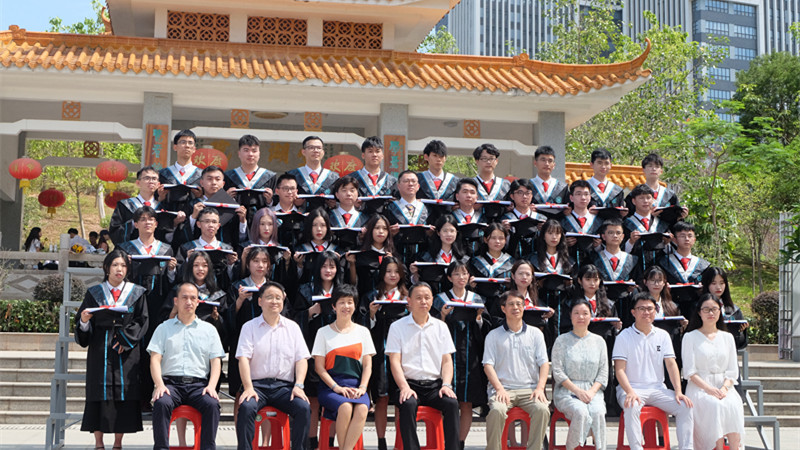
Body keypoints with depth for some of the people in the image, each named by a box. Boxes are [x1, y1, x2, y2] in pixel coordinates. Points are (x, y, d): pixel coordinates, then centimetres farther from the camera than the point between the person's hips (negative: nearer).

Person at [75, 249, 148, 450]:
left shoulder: (136, 293, 7)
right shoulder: (94, 293, 8)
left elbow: (142, 321, 1)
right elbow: (82, 325, 5)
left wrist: (126, 338, -10)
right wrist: (84, 320, -16)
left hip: (126, 352, 0)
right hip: (100, 351, 0)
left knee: (124, 395, -1)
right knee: (99, 394, -3)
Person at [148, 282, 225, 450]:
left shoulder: (209, 329, 18)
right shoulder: (164, 328, 17)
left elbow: (216, 361, 10)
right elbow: (155, 359, 7)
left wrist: (211, 386, -8)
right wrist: (159, 385, -11)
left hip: (199, 384, 0)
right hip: (170, 382, 0)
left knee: (212, 404, -31)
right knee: (161, 402, -33)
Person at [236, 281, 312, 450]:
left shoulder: (292, 327, 16)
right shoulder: (249, 327, 9)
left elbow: (301, 359, 9)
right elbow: (243, 358, -2)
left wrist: (298, 386, -7)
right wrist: (248, 388, -16)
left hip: (284, 386, 1)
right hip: (257, 384, -1)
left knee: (304, 408, -27)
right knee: (246, 407, -32)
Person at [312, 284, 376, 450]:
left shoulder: (362, 332, 15)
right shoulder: (324, 332, 9)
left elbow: (367, 365, 11)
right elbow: (319, 367, 3)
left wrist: (362, 387, -6)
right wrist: (337, 387, -11)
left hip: (355, 385, 2)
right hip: (330, 385, -2)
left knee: (362, 409, -32)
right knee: (345, 407, -34)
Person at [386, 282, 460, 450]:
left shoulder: (441, 327, 16)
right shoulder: (397, 327, 7)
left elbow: (447, 360, 11)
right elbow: (395, 361, -1)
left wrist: (446, 385, -8)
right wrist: (404, 387, -16)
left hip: (435, 384, 2)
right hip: (410, 383, -2)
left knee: (452, 403, -28)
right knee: (408, 404, -34)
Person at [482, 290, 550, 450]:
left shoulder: (535, 333, 16)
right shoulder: (494, 335, 12)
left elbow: (544, 363, 10)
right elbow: (488, 365, 3)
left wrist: (540, 388, -7)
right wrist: (499, 389, -12)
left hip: (529, 389, 1)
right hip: (503, 388, -1)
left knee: (542, 409, -30)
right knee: (497, 410, -33)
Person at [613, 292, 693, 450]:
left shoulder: (663, 335, 12)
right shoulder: (624, 336, 0)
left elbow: (671, 364, 5)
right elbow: (619, 369, -7)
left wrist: (678, 392, -9)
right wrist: (630, 392, -24)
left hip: (658, 388, 4)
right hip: (632, 388, -4)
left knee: (685, 406, -18)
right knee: (632, 407, -36)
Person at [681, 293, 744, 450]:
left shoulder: (727, 337, 18)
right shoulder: (690, 337, 7)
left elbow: (733, 371, 12)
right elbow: (689, 371, -1)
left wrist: (725, 388, -9)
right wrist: (709, 388, -16)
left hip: (723, 386, 3)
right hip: (699, 387, -3)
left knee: (734, 405, -30)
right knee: (716, 406, -33)